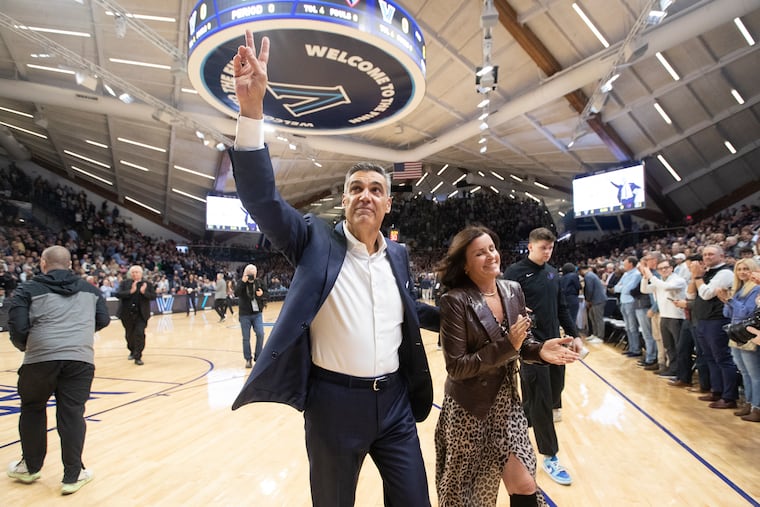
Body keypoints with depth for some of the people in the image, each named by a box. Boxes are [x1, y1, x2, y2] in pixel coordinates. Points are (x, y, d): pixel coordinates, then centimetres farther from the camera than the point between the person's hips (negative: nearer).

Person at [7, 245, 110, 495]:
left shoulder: (29, 289, 4)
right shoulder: (89, 289, 14)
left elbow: (17, 327, -3)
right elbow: (103, 320, 13)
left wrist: (24, 346, 17)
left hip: (41, 358, -1)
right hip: (80, 358, 2)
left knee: (32, 410, 21)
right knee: (72, 415, 7)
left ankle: (30, 467, 36)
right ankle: (73, 476, 13)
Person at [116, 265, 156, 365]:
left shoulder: (148, 284, 2)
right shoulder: (124, 283, 2)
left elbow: (153, 296, -5)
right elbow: (118, 294, -10)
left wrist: (144, 292, -22)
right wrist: (131, 291, -23)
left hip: (141, 314, -2)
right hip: (127, 314, 2)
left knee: (139, 334, -10)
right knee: (129, 335, 15)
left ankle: (138, 357, -3)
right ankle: (132, 351, 40)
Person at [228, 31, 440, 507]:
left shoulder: (398, 254, 6)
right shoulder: (316, 240, -7)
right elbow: (262, 198, -21)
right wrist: (252, 109, -30)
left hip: (395, 399, 4)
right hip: (334, 401, -3)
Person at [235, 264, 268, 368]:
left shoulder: (259, 282, 1)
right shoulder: (241, 282, -6)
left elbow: (265, 292, 11)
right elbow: (236, 293, -21)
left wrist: (262, 294, -12)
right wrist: (243, 282, -28)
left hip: (257, 313, 2)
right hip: (244, 315, -2)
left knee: (260, 334, -7)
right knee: (246, 338, 5)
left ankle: (258, 357, 8)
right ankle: (248, 359, 18)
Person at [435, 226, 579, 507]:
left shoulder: (513, 290, -1)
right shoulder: (455, 301, -19)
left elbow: (522, 342, 7)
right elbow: (456, 366, -20)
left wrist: (540, 350, -15)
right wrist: (507, 345, -26)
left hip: (506, 403, 5)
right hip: (468, 409, -4)